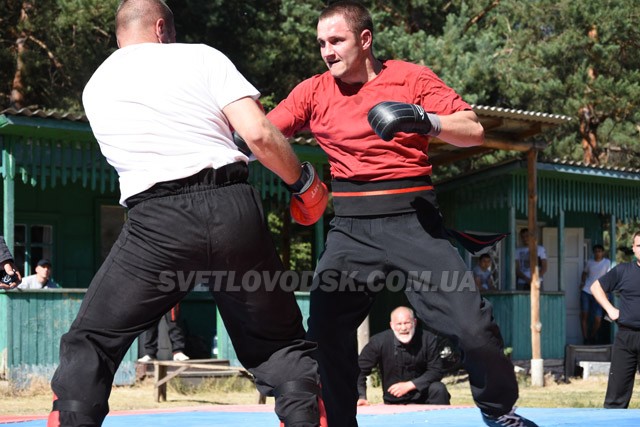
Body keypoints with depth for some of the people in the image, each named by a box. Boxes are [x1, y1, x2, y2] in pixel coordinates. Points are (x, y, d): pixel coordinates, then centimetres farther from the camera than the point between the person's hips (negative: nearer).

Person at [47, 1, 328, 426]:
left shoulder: (95, 88, 18)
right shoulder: (201, 57, 8)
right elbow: (258, 133, -4)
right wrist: (305, 183, 10)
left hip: (158, 220, 0)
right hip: (234, 208, 0)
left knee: (90, 344, 12)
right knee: (282, 343, 14)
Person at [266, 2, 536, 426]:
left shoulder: (412, 77, 0)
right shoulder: (314, 91, 6)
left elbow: (474, 131, -6)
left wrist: (427, 121, -23)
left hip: (414, 220, -2)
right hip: (352, 228, 2)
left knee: (474, 327, -7)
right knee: (326, 334, -10)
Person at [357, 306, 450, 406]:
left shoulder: (428, 339, -10)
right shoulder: (378, 341, -12)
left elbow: (436, 371, -10)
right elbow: (360, 369, -6)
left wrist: (409, 385, -20)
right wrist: (361, 397, -18)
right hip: (395, 403, -1)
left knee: (439, 389, -27)